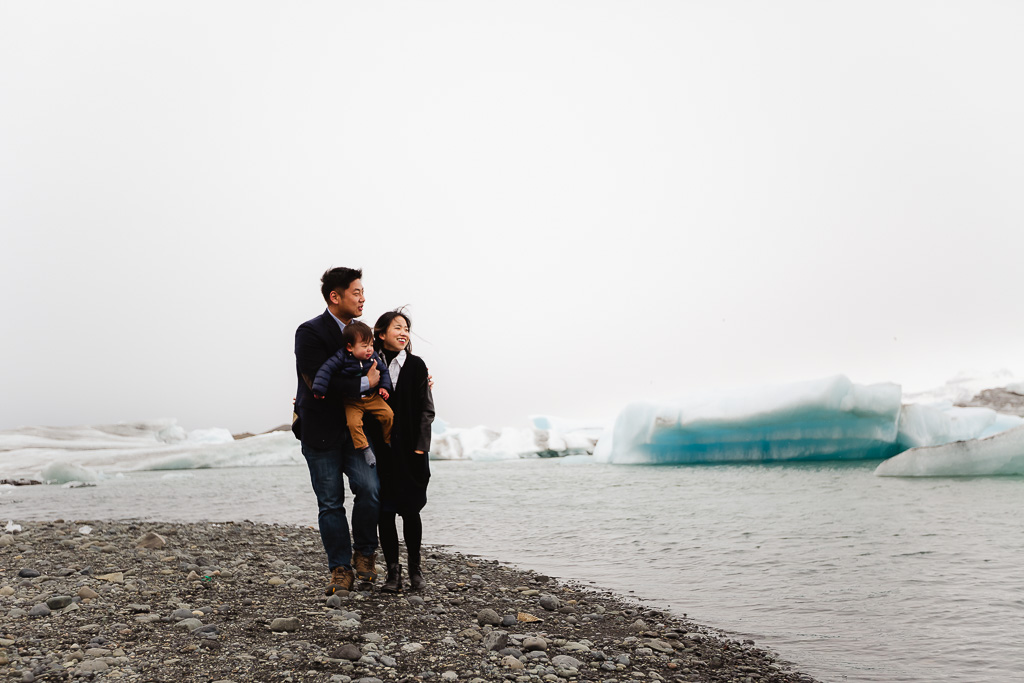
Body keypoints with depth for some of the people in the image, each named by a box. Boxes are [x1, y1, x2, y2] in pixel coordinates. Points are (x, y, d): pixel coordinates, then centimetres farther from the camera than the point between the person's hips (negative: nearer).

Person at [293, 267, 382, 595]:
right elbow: (320, 383, -23)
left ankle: (363, 553, 13)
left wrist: (378, 387, 1)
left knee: (370, 490, -9)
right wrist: (365, 383, -16)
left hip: (354, 428, 5)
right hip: (320, 431, -5)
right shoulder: (310, 332, -14)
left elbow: (369, 368, 22)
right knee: (330, 503, 3)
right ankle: (341, 570, 15)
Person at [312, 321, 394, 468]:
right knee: (353, 422, -23)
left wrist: (384, 387, 0)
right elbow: (326, 370, -19)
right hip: (352, 402, -3)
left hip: (372, 397, 3)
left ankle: (388, 441, 12)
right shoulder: (342, 357, -17)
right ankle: (364, 448, -10)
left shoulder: (373, 358, -3)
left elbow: (383, 371, 13)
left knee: (387, 414, -9)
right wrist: (319, 389, -24)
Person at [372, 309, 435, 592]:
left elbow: (427, 410, 0)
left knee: (410, 511, 0)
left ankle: (415, 570, 13)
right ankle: (392, 572, 10)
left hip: (410, 451, -1)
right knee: (385, 512, 2)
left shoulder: (416, 365, 1)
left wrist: (420, 447, -7)